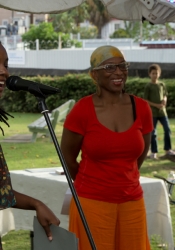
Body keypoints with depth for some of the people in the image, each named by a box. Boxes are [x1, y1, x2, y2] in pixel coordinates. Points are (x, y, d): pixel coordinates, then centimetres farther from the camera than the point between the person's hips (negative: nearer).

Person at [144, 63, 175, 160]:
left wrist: (164, 100, -5)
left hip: (162, 111, 4)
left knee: (167, 130, -1)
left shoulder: (162, 85, 7)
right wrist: (156, 105, -17)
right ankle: (153, 152, 9)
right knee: (153, 133, 1)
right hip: (153, 112, -4)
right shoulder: (148, 86, -7)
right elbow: (145, 100, -7)